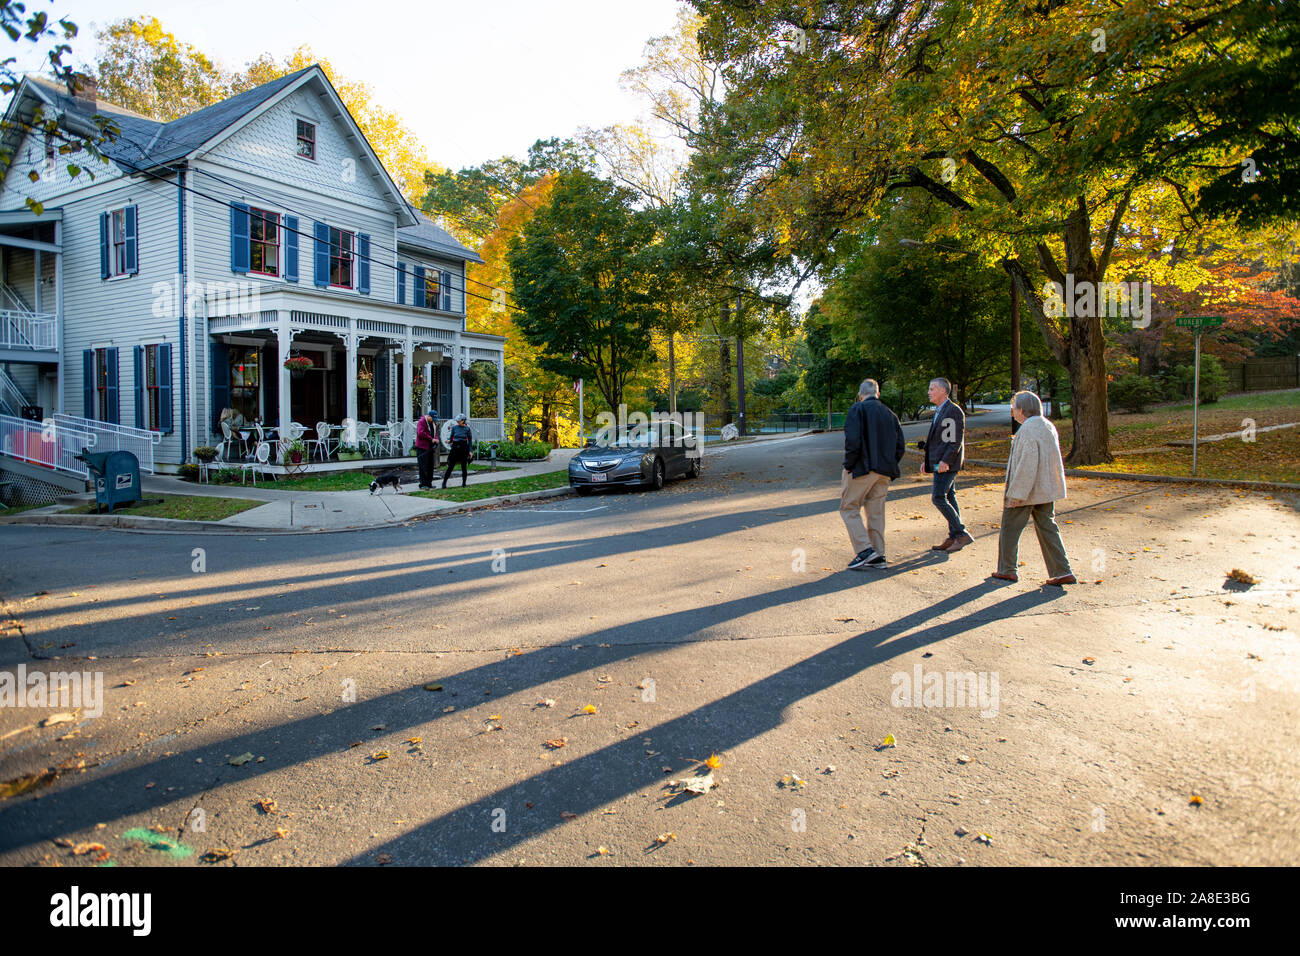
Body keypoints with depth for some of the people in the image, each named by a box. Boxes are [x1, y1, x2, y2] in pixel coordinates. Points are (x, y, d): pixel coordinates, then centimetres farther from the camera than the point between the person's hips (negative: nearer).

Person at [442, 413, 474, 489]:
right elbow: (451, 437, 11)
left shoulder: (467, 429, 0)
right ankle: (444, 482, 0)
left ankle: (464, 483, 15)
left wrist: (470, 451, -3)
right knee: (450, 466, -3)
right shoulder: (454, 427, 5)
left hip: (464, 448, -1)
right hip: (455, 448, 1)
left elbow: (470, 440, 2)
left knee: (464, 467, 3)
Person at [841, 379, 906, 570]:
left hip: (862, 468, -6)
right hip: (884, 472, 7)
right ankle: (879, 557, 13)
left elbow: (853, 440, -18)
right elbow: (901, 447, 11)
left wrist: (848, 466, -9)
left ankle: (865, 550, -9)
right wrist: (889, 467, 14)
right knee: (876, 512, 12)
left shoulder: (858, 410, -5)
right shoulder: (890, 414, 15)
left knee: (849, 508, 3)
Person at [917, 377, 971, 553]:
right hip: (939, 462, 10)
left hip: (947, 463, -10)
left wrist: (945, 460, -24)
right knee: (948, 498, 9)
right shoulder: (939, 411, 18)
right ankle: (953, 538, 12)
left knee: (938, 498, -14)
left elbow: (957, 440, -18)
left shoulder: (954, 410, -12)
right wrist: (927, 461, 19)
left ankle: (961, 534, -10)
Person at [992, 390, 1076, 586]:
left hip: (1026, 490, -9)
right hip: (1047, 490, 9)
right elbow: (1051, 461, 17)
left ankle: (1007, 570, 15)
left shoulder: (1027, 430, -19)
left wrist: (1015, 494, -22)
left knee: (1010, 528, 6)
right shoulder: (1049, 427, 10)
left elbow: (1027, 465, -24)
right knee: (1047, 528, 12)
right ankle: (1062, 572, 9)